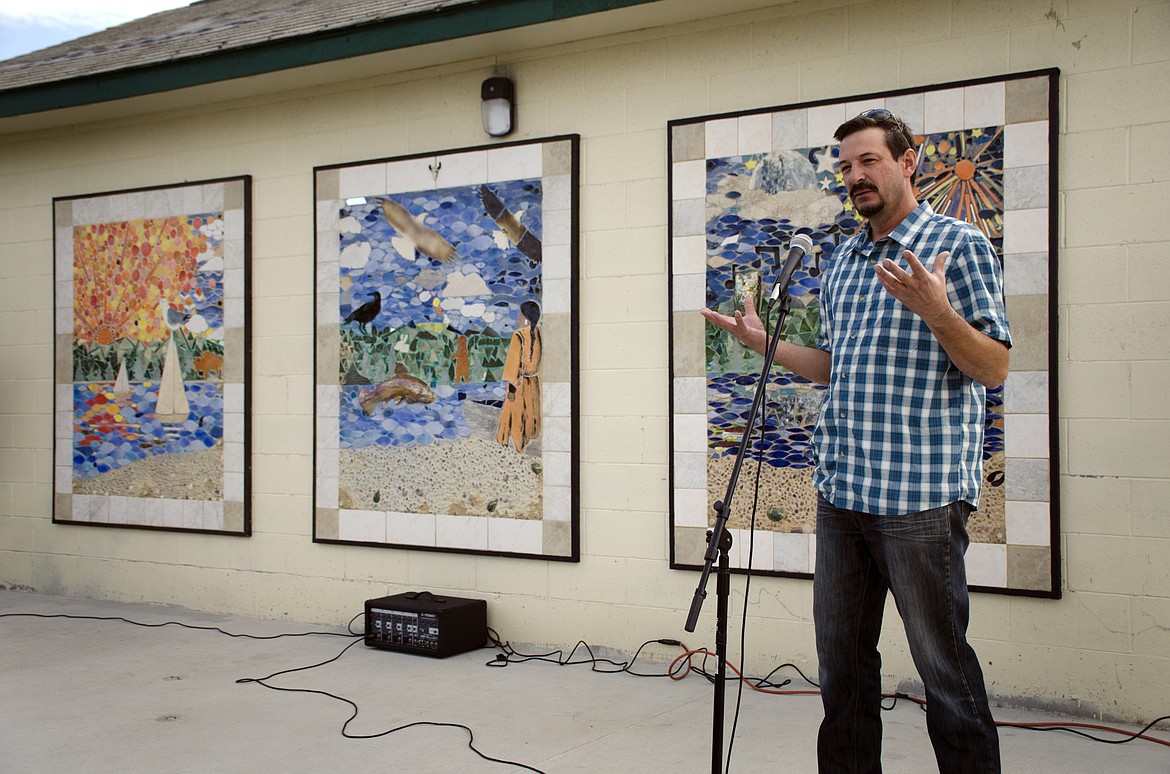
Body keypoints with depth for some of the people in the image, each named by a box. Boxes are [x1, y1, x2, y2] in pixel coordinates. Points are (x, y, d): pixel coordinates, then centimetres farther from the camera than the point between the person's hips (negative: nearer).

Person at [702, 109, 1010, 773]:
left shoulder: (959, 244, -3)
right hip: (840, 492, 7)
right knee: (842, 656, 14)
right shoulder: (843, 261, 17)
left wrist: (936, 311, -24)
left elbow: (994, 369, -9)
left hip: (921, 493, -7)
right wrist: (763, 342, 16)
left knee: (943, 663, 0)